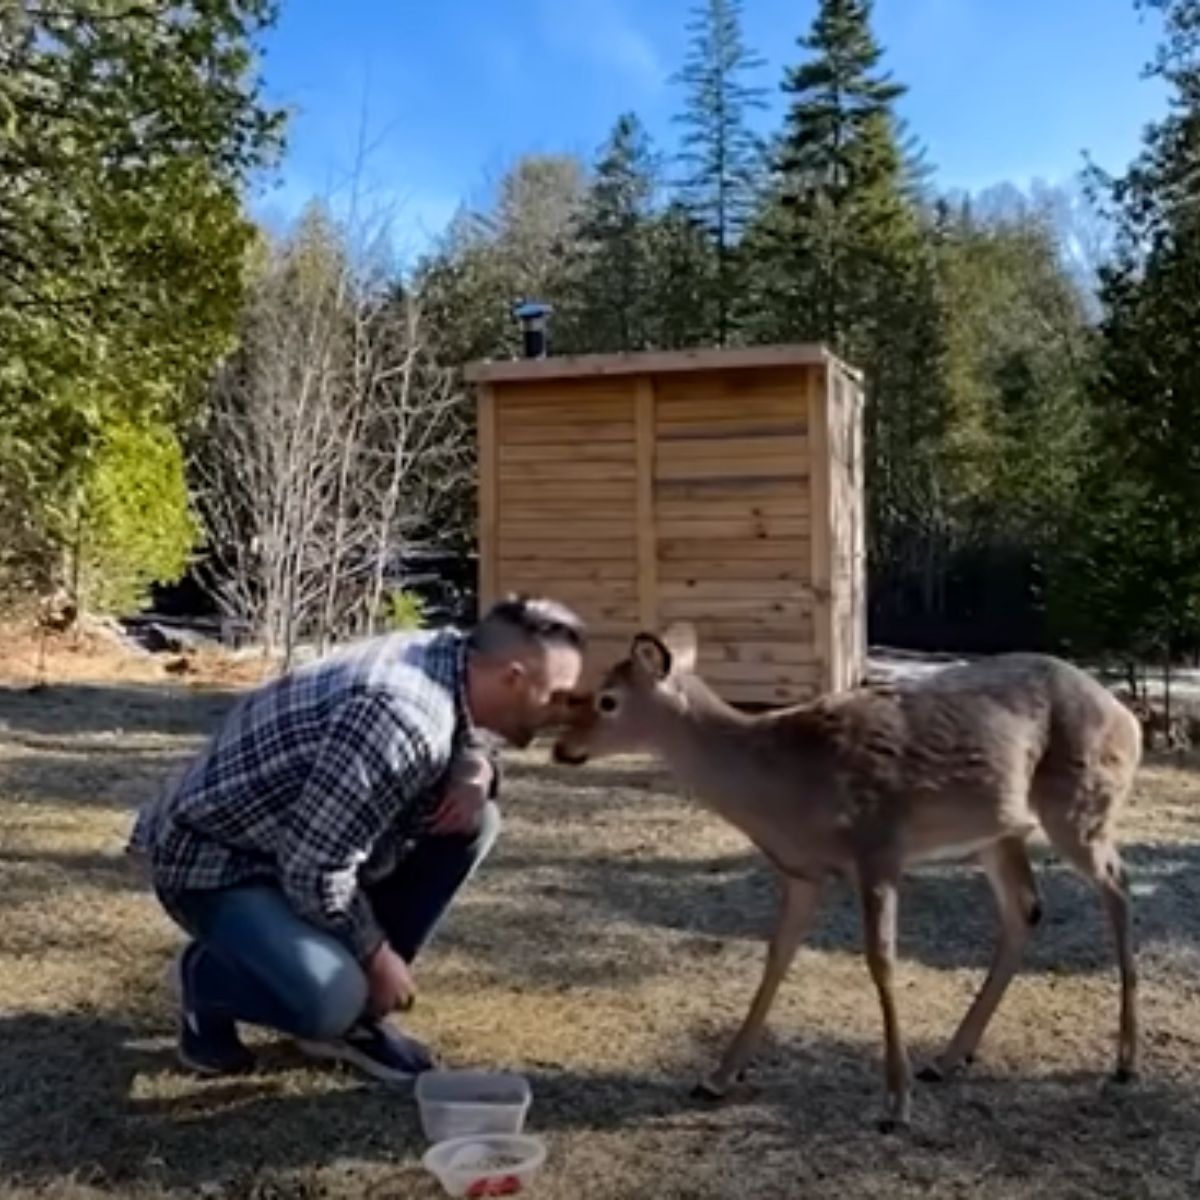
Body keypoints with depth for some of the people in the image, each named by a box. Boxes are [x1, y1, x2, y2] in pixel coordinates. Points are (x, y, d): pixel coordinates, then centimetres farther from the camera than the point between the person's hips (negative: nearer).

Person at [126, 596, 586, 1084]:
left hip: (300, 833, 9)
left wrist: (476, 770, -9)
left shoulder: (447, 658, -6)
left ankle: (355, 1013, 7)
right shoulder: (402, 718, -33)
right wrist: (376, 956, -14)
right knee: (328, 998, -32)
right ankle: (205, 974, 3)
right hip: (212, 857, -9)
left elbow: (466, 737, 16)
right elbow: (313, 872, -30)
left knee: (472, 820, -2)